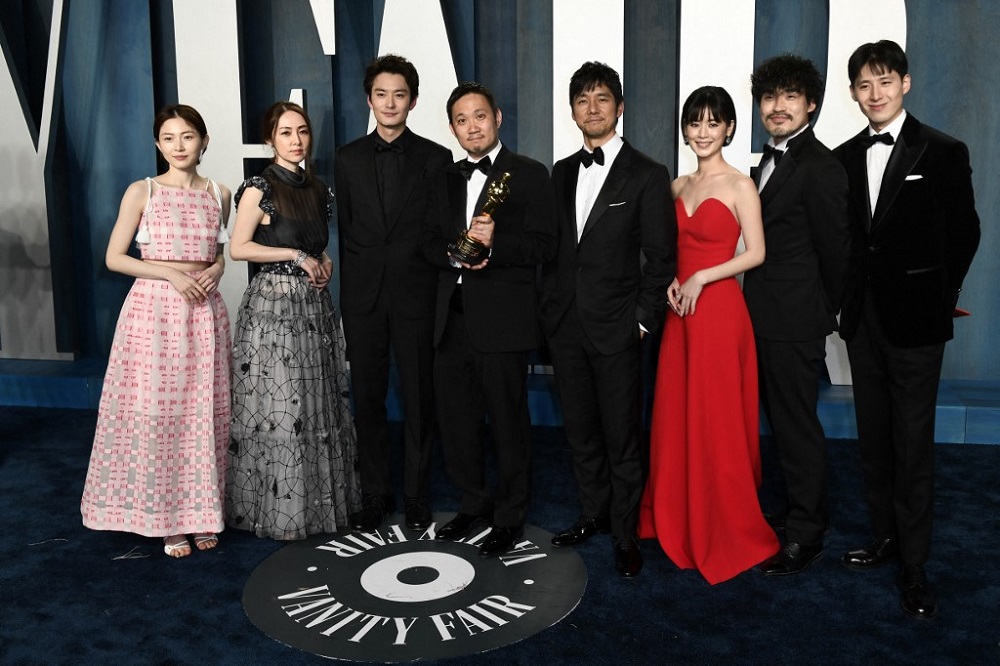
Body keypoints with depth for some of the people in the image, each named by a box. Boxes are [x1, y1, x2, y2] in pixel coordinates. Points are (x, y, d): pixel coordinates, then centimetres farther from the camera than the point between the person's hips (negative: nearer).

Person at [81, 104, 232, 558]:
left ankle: (200, 512, 18)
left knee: (203, 411, 5)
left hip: (204, 312, 3)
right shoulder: (142, 192, 1)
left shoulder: (219, 194, 10)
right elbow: (114, 258, -1)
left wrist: (216, 271, -1)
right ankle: (165, 518, 13)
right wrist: (171, 273, -13)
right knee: (156, 410, 0)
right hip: (155, 309, -2)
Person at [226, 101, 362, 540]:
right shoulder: (260, 187, -5)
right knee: (278, 405, -3)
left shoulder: (318, 189, 13)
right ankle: (279, 509, 10)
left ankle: (320, 499, 22)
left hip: (314, 305, 6)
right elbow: (238, 248, -11)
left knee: (320, 403, 10)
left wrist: (324, 264, 3)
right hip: (273, 304, -6)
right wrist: (296, 256, -13)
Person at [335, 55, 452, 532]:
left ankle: (415, 494, 20)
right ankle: (374, 493, 22)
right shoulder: (348, 159, 8)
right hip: (363, 296, 2)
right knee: (367, 398, 8)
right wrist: (351, 288, 7)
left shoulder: (435, 158, 2)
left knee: (419, 398, 5)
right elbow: (344, 229, 10)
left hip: (415, 295, -2)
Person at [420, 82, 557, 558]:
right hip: (452, 318, 6)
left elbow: (543, 245, -10)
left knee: (508, 421, 3)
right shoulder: (447, 180, 17)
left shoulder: (529, 174, -1)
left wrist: (495, 243, -25)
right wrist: (455, 254, -9)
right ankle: (473, 504, 31)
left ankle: (510, 516, 19)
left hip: (502, 318, -6)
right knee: (455, 419, 13)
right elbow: (429, 241, 12)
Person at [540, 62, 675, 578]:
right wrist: (549, 306, 7)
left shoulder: (648, 176, -3)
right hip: (564, 323, 5)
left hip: (615, 327, -5)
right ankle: (594, 513, 32)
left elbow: (660, 258, -4)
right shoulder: (561, 173, 13)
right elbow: (552, 246, 14)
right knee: (580, 431, 15)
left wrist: (644, 320, -9)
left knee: (621, 436, 2)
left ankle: (625, 534, 17)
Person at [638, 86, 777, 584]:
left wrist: (701, 279, -17)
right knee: (675, 414, 11)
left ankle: (726, 530, 15)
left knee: (716, 420, -1)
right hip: (680, 309, 7)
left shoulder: (739, 185, -6)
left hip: (719, 310, -6)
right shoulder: (679, 186, 13)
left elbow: (755, 253, -10)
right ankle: (677, 519, 27)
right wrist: (669, 280, -1)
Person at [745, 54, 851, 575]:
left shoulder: (819, 167, -14)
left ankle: (806, 535, 15)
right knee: (782, 420, 17)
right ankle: (797, 508, 33)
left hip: (794, 325, -9)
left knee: (797, 425, 1)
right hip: (764, 319, 9)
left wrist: (825, 317, -1)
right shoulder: (769, 161, 14)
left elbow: (834, 250, -11)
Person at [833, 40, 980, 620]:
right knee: (874, 439, 12)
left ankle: (914, 567, 8)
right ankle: (886, 538, 27)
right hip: (863, 320, 5)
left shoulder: (943, 152, -4)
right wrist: (849, 300, 4)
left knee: (913, 446, -2)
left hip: (914, 321, -4)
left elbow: (964, 232, -1)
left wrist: (937, 300, 0)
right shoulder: (845, 158, 9)